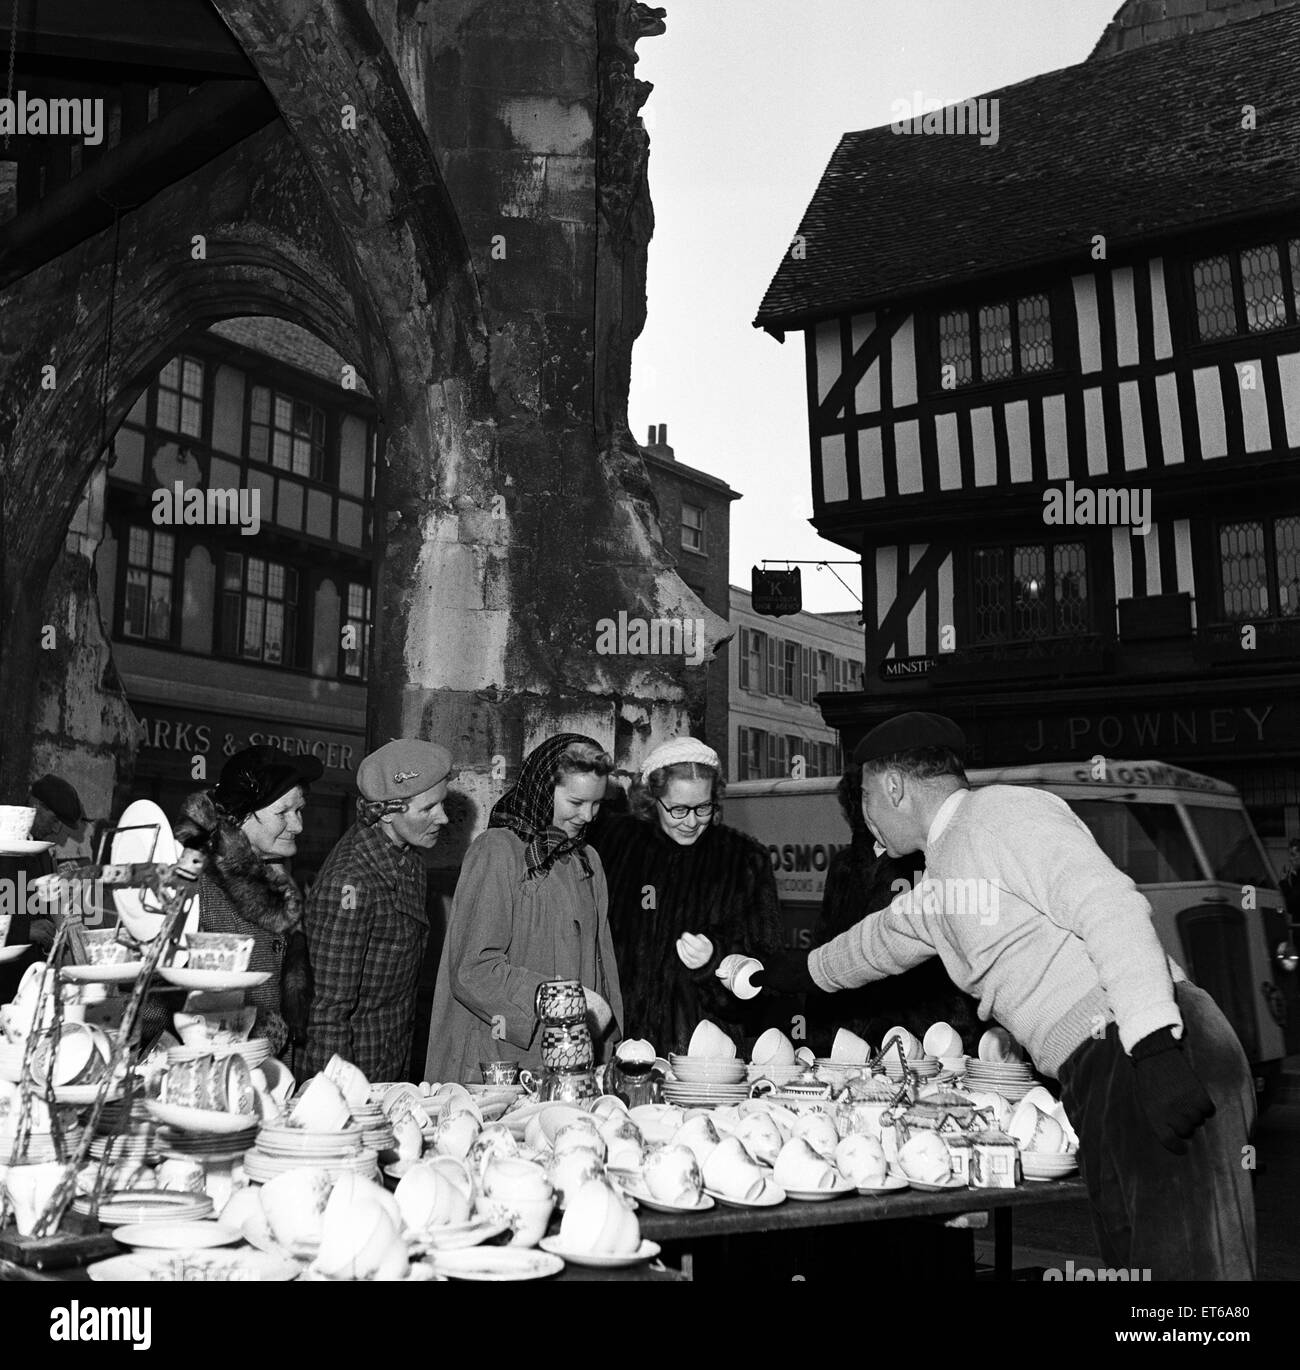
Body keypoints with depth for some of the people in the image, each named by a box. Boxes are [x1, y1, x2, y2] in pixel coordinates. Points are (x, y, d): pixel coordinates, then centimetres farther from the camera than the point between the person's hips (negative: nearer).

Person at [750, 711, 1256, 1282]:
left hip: (1160, 1057, -9)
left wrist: (1155, 1049, -28)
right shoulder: (937, 885, 21)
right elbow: (876, 941, 42)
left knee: (1187, 1264, -10)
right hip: (1101, 1082, 9)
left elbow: (1113, 910, -19)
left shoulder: (1005, 812, -8)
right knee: (1132, 1259, 9)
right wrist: (787, 974, 55)